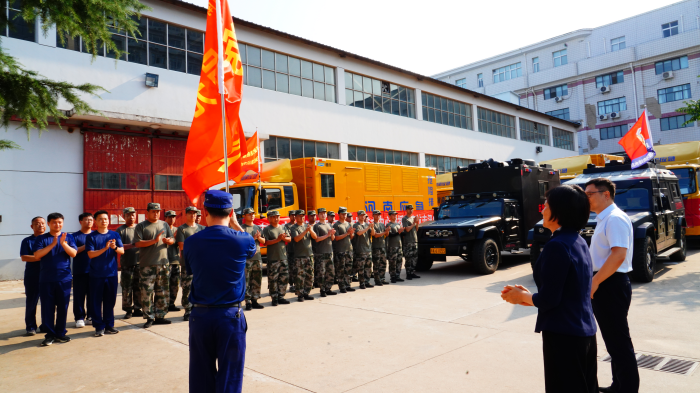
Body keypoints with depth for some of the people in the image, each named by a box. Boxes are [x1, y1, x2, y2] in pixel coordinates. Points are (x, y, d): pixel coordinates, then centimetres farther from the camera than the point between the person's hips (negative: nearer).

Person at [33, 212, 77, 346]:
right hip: (46, 279, 0)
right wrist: (52, 244, -17)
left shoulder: (68, 237, 7)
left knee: (63, 307, 5)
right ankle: (50, 334, 13)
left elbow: (73, 253, -4)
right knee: (47, 307, 3)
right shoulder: (42, 239, 5)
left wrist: (63, 243, -20)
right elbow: (37, 255, -8)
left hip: (64, 278, 1)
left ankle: (60, 333, 17)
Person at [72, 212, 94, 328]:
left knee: (93, 294, 7)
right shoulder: (75, 236, 3)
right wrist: (85, 246, -15)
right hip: (80, 271, -2)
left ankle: (91, 316, 17)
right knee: (79, 295, 2)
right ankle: (79, 318, 12)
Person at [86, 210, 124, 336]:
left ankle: (109, 325, 18)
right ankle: (99, 327, 12)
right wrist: (105, 248, -22)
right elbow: (90, 254, -9)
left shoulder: (114, 234, 7)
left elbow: (122, 251, 1)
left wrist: (115, 247, -20)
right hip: (96, 275, -2)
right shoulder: (91, 236, 0)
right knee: (97, 301, 3)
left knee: (110, 301, 8)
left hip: (112, 274, 2)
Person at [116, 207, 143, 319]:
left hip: (139, 262, 3)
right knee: (126, 288, -1)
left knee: (139, 287, 5)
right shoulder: (120, 230, 4)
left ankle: (137, 308, 14)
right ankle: (128, 310, 9)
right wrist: (132, 245, -17)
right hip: (127, 264, -2)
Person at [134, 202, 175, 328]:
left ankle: (159, 316, 17)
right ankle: (149, 318, 6)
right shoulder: (140, 226, 2)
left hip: (163, 263, 4)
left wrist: (168, 240, -9)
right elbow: (138, 243, -9)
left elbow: (172, 240, 14)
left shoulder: (164, 225, 14)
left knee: (162, 292, 8)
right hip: (147, 265, -4)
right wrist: (154, 240, -18)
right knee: (147, 292, -4)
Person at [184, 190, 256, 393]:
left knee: (201, 376, 14)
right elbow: (253, 249, 15)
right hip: (230, 315, -2)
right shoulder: (242, 240, -9)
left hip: (200, 315, 2)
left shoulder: (191, 242, -4)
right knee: (229, 376, 6)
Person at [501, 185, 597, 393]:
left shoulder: (557, 245, -21)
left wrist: (522, 296, -3)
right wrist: (528, 296, 10)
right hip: (585, 331, 9)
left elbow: (549, 299, -21)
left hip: (564, 334, -9)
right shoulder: (579, 242, 8)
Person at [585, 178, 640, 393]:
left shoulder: (615, 218, -17)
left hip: (611, 284, -10)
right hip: (604, 284, 10)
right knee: (613, 339, 18)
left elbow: (619, 255, -26)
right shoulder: (603, 219, 14)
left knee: (619, 342, -1)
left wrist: (594, 282, -23)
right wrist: (595, 281, 17)